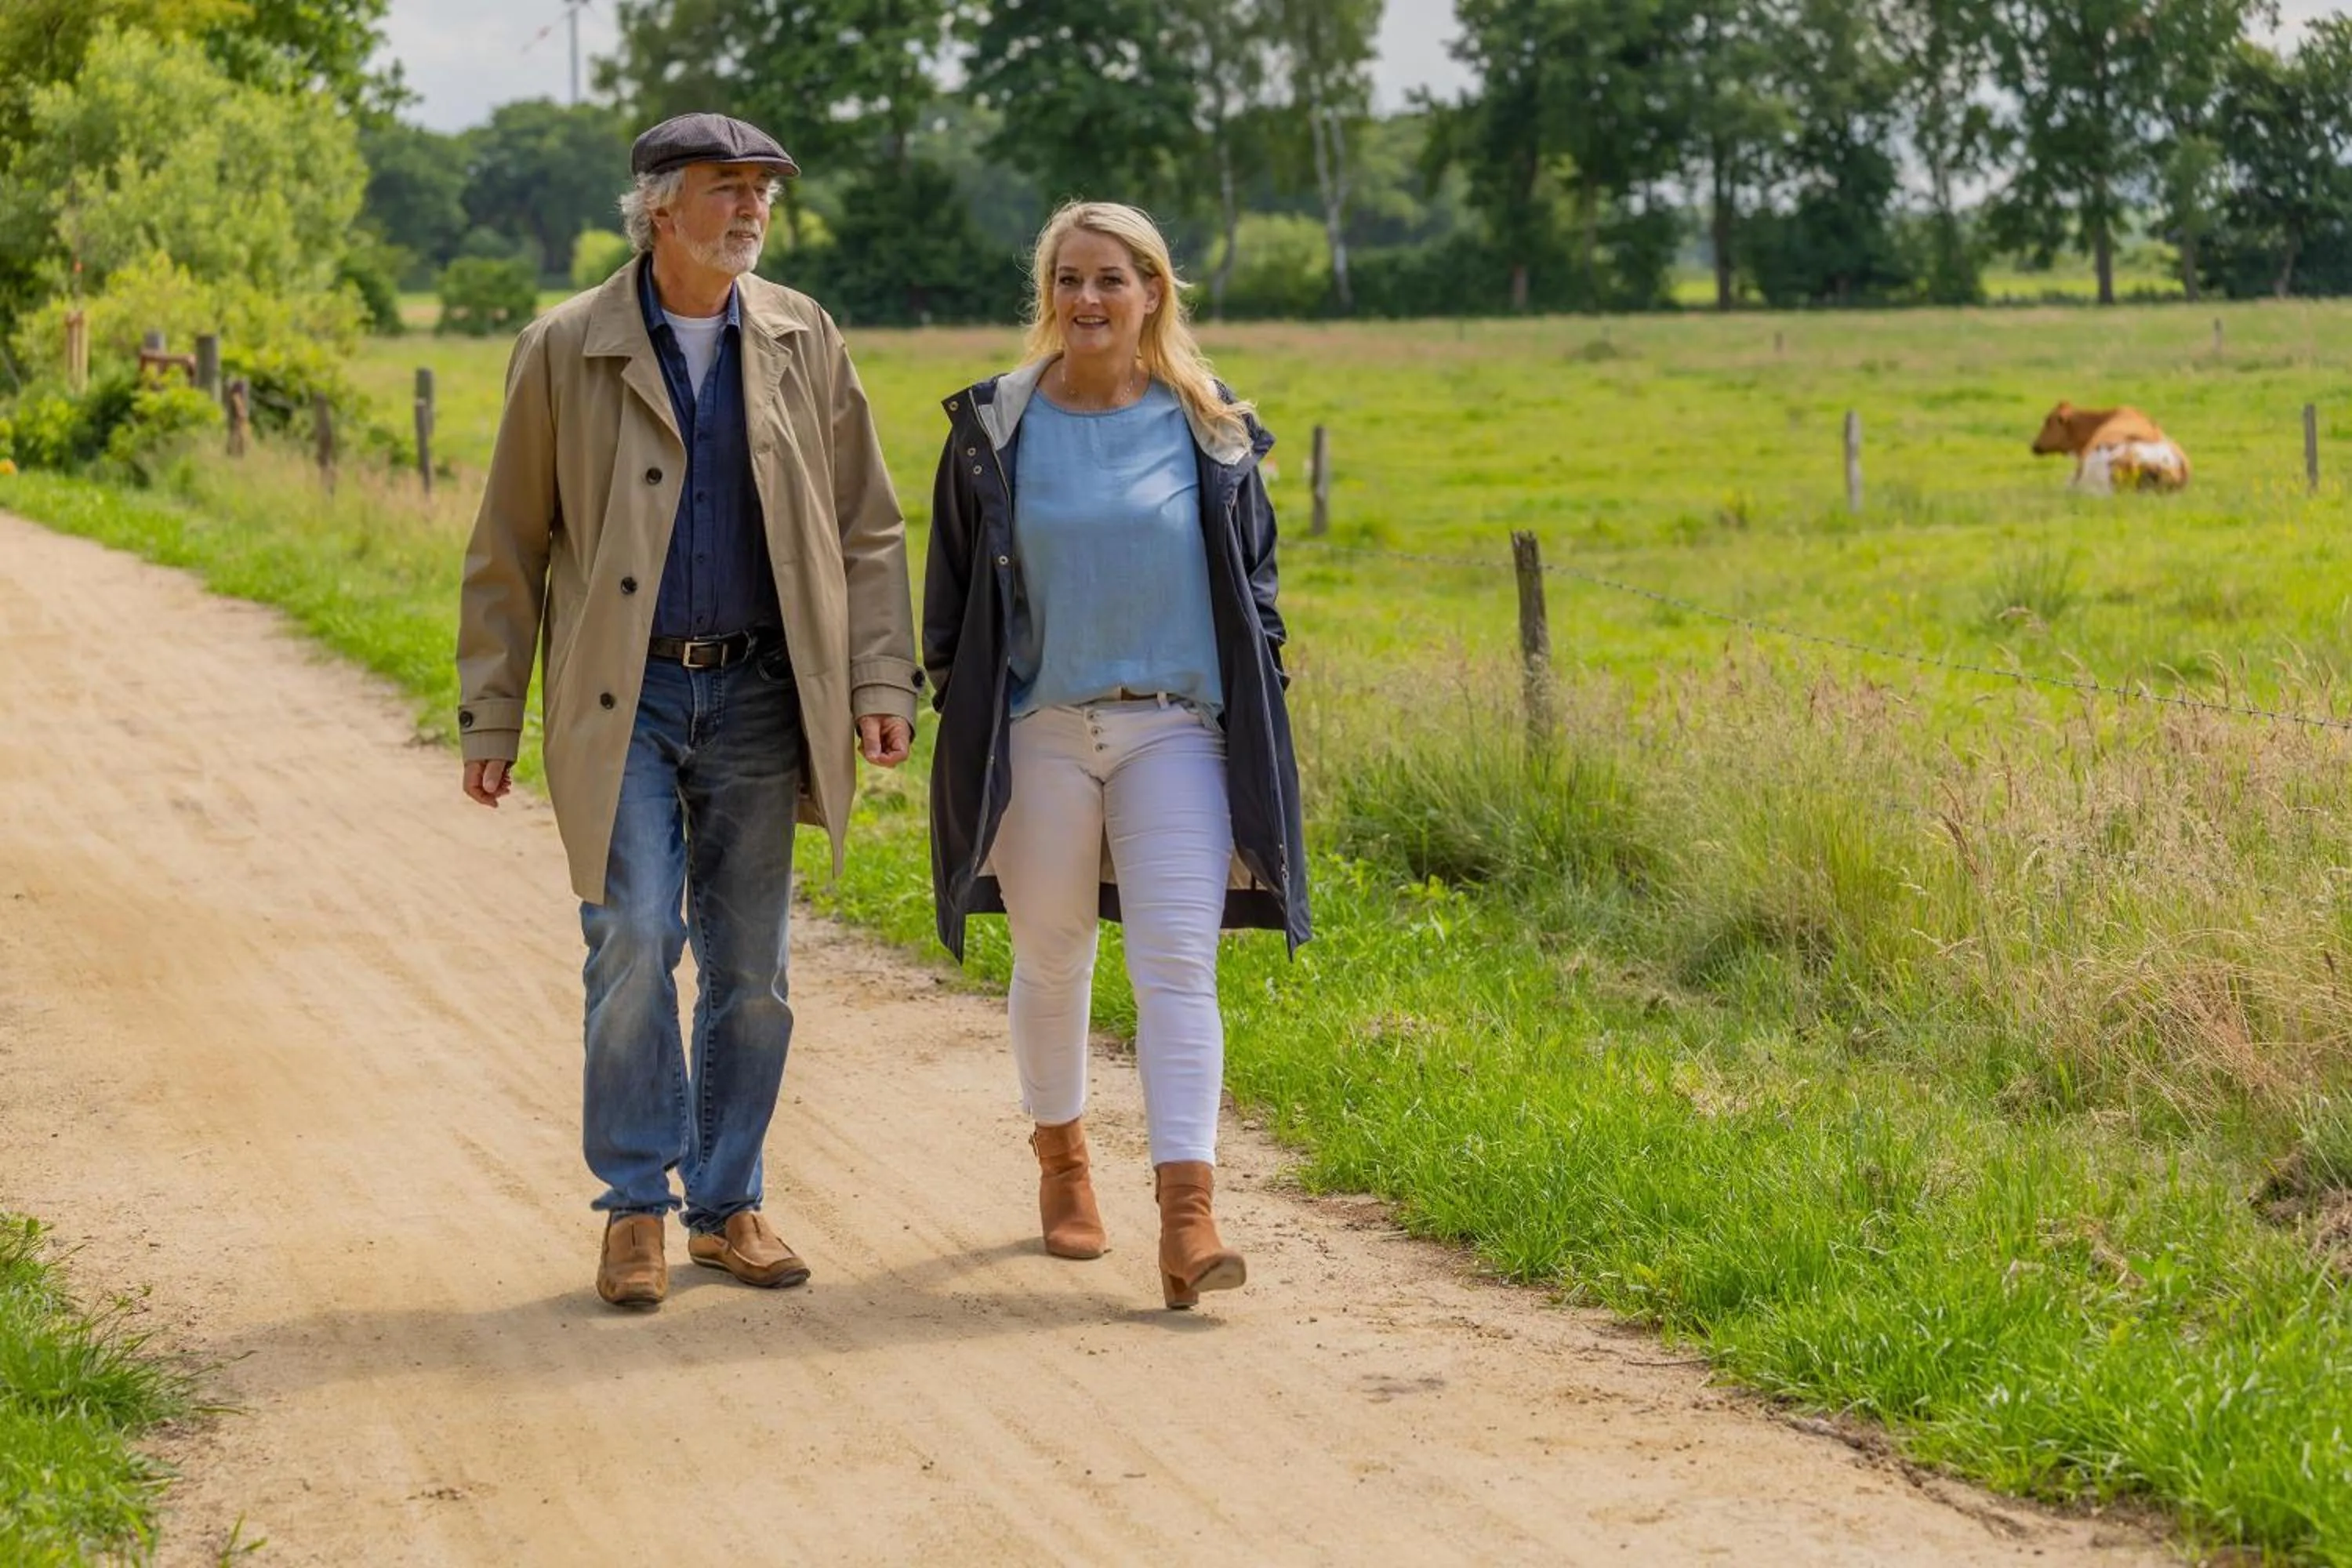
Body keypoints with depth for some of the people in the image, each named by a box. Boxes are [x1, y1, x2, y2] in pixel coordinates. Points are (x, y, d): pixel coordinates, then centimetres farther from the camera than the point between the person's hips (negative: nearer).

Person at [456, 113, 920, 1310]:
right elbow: (508, 551, 4)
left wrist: (882, 683, 0)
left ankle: (727, 1204, 18)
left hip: (757, 695, 3)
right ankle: (636, 1206, 1)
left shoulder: (803, 341, 7)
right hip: (624, 697, -2)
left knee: (750, 967, 5)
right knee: (633, 940, -12)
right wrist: (489, 720, 1)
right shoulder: (564, 352, 0)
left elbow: (867, 528, 9)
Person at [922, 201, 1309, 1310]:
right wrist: (955, 706, 6)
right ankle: (1060, 1157, 36)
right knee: (1050, 961, 12)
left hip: (1176, 730, -1)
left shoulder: (1209, 431, 3)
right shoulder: (994, 428, 3)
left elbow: (1253, 581, 12)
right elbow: (953, 584, 10)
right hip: (1038, 731, 1)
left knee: (1178, 965, -12)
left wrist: (1257, 703, 5)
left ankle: (1187, 1215, -18)